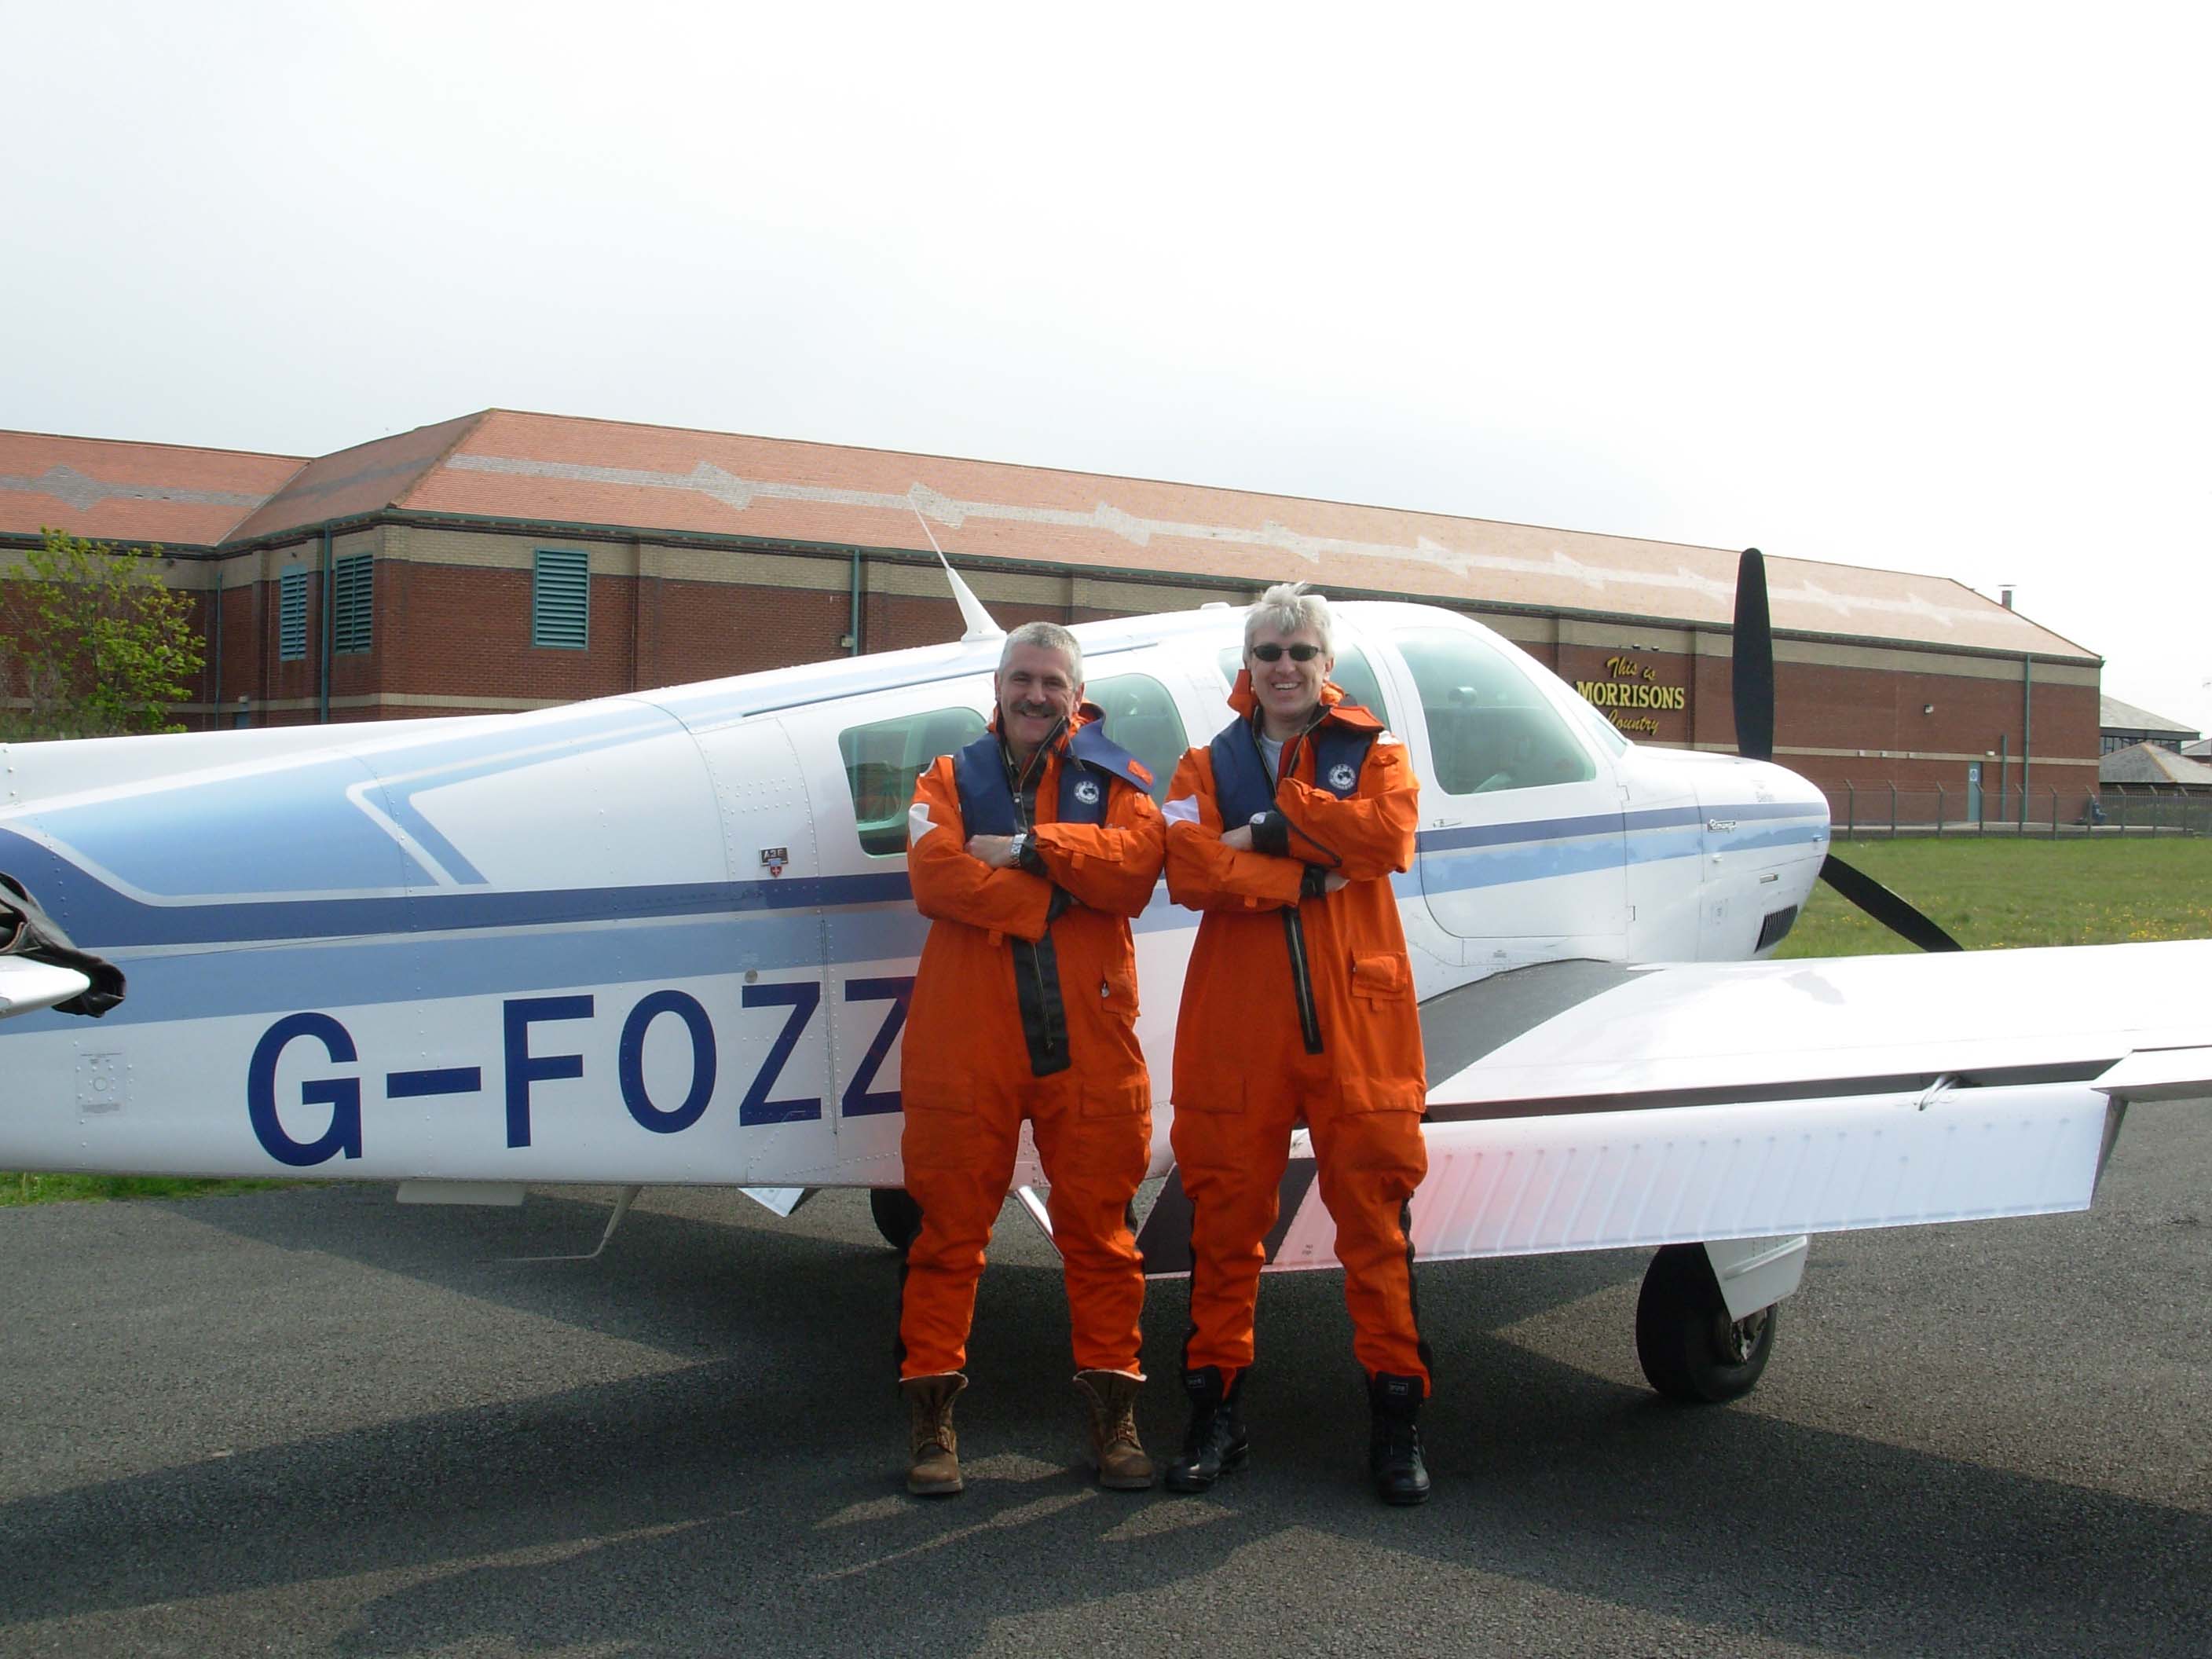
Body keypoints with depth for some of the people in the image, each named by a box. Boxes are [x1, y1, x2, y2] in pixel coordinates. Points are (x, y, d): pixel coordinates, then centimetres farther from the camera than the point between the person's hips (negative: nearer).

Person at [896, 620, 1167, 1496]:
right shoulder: (949, 779, 14)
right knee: (950, 1222, 3)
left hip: (1087, 1036, 0)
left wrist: (1026, 847, -11)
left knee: (1097, 1224, 4)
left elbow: (1135, 864, -8)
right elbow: (935, 875, -7)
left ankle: (1112, 1406, 15)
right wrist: (1059, 895, -11)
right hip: (965, 1037, 0)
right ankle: (933, 1413, 12)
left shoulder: (1116, 780, 13)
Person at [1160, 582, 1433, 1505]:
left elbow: (1389, 837, -10)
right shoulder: (1208, 766, 13)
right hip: (1237, 1022, 1)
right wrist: (1311, 877, -14)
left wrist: (1276, 820, -8)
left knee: (1374, 1213, 0)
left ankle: (1395, 1416, 9)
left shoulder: (1373, 754, 13)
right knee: (1225, 1215, 5)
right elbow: (1190, 871, -7)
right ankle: (1217, 1411, 16)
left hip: (1356, 1018, -1)